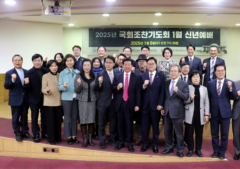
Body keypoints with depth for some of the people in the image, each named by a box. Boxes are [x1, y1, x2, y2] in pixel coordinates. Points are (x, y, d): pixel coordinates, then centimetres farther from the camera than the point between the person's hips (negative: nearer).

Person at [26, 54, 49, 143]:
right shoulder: (29, 72, -8)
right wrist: (27, 83, -31)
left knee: (44, 116, 13)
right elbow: (28, 87, -11)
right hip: (34, 98, -2)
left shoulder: (47, 71, -2)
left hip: (44, 97, 2)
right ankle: (36, 135, 18)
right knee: (34, 118, 8)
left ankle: (44, 133, 27)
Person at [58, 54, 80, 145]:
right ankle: (69, 137, 13)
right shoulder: (62, 73, 0)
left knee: (75, 118, 9)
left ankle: (74, 136, 20)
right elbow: (59, 87, -4)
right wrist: (64, 86, -23)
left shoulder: (78, 72, 4)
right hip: (66, 98, -2)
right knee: (67, 118, 3)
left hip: (76, 97, 2)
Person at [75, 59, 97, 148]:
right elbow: (77, 91, -5)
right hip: (82, 101, -2)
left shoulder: (94, 76, 5)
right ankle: (84, 140, 12)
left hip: (92, 101, 2)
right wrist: (79, 84, -22)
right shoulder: (79, 76, -2)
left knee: (91, 120, 5)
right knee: (83, 120, 1)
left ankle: (90, 139, 18)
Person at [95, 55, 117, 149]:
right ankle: (102, 141, 16)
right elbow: (97, 89, -7)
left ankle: (112, 139, 27)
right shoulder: (100, 74, -3)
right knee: (102, 123, 5)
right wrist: (99, 83, -25)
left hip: (113, 101, 2)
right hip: (103, 102, -2)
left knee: (113, 122, 12)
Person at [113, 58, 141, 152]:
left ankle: (130, 143, 13)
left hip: (130, 103, -2)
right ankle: (121, 142, 21)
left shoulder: (136, 77, 1)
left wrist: (137, 105, -4)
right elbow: (113, 89, 8)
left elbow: (138, 92, 1)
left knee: (129, 124, 3)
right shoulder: (117, 76, 6)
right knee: (120, 124, 9)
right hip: (120, 103, 2)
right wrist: (117, 87, -14)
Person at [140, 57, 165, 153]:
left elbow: (162, 91, -4)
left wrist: (160, 104, -10)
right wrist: (143, 86, -18)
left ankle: (155, 144, 20)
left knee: (155, 126, 8)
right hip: (145, 105, 2)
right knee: (145, 126, 7)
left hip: (155, 105, -1)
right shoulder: (143, 75, 7)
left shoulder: (161, 76, 2)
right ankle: (145, 143, 21)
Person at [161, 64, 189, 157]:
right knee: (167, 131, 13)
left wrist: (177, 91, -25)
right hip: (167, 111, 5)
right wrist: (162, 108, 10)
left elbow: (186, 97, -12)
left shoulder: (183, 84, -5)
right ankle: (169, 147, 28)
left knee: (179, 132, 4)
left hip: (177, 111, -5)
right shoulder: (166, 83, 9)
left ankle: (180, 150, 17)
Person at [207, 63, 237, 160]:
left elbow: (234, 97, -10)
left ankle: (222, 152, 22)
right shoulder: (210, 84, 3)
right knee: (214, 134, 12)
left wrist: (230, 88, -27)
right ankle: (216, 151, 26)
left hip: (225, 113, -1)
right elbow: (208, 99, 4)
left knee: (224, 134, 7)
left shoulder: (230, 83, -3)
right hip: (214, 113, 2)